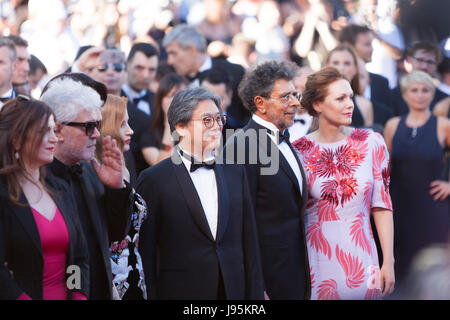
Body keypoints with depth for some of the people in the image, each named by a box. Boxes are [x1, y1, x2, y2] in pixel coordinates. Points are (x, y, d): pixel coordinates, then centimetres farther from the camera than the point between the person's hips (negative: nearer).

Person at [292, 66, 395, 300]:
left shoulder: (371, 143, -1)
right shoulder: (299, 151, -3)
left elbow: (382, 205, 1)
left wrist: (388, 262, -2)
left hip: (361, 258, 1)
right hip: (318, 261, -1)